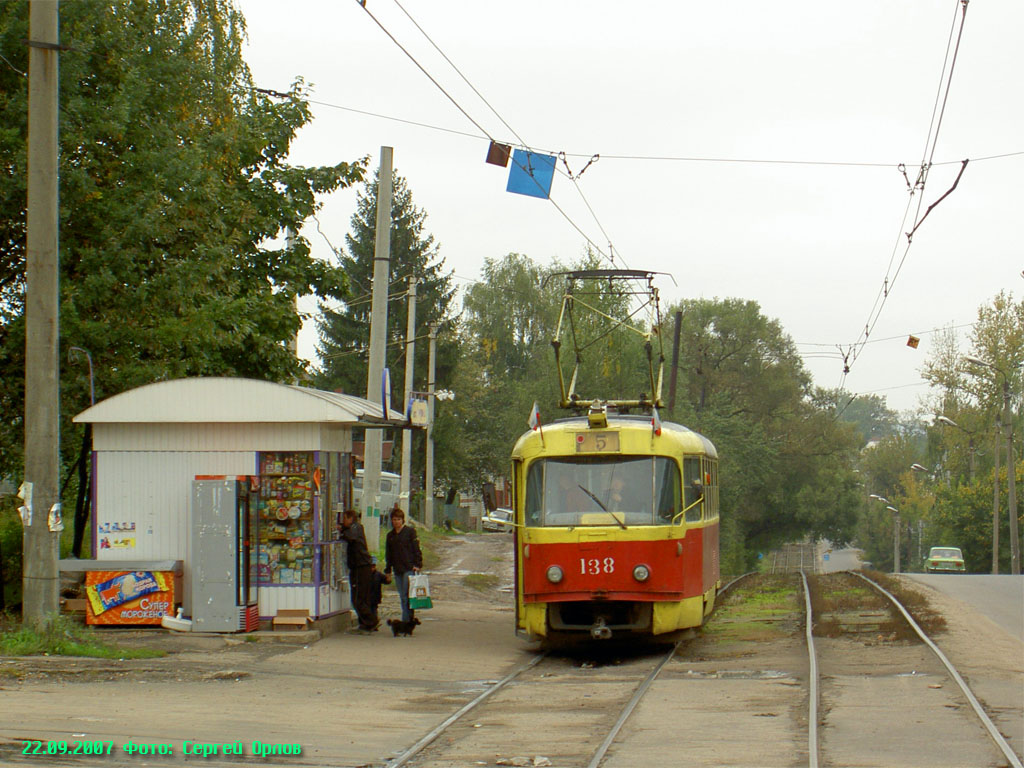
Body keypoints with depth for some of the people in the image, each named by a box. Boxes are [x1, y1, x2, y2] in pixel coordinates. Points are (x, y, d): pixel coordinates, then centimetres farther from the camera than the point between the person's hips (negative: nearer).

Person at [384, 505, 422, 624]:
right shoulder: (390, 535, 15)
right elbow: (388, 554, 19)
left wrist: (417, 564, -11)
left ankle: (406, 621, -12)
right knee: (402, 597, 6)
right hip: (397, 570, 6)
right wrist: (388, 570, 14)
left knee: (407, 596, -11)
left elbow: (416, 549, -3)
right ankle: (408, 620, 11)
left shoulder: (410, 531, -1)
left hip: (409, 569, -6)